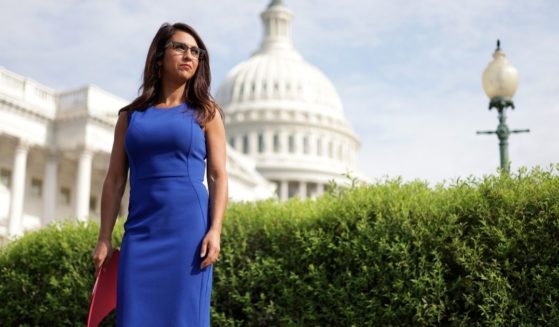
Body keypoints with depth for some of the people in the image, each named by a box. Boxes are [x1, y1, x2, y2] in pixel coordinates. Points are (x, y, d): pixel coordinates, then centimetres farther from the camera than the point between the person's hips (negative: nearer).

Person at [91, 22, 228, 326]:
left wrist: (215, 231, -11)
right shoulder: (131, 115, 13)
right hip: (141, 230, 2)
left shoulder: (205, 113, 9)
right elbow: (114, 180, 12)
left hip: (189, 227, -2)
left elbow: (218, 176, 2)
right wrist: (104, 239, 7)